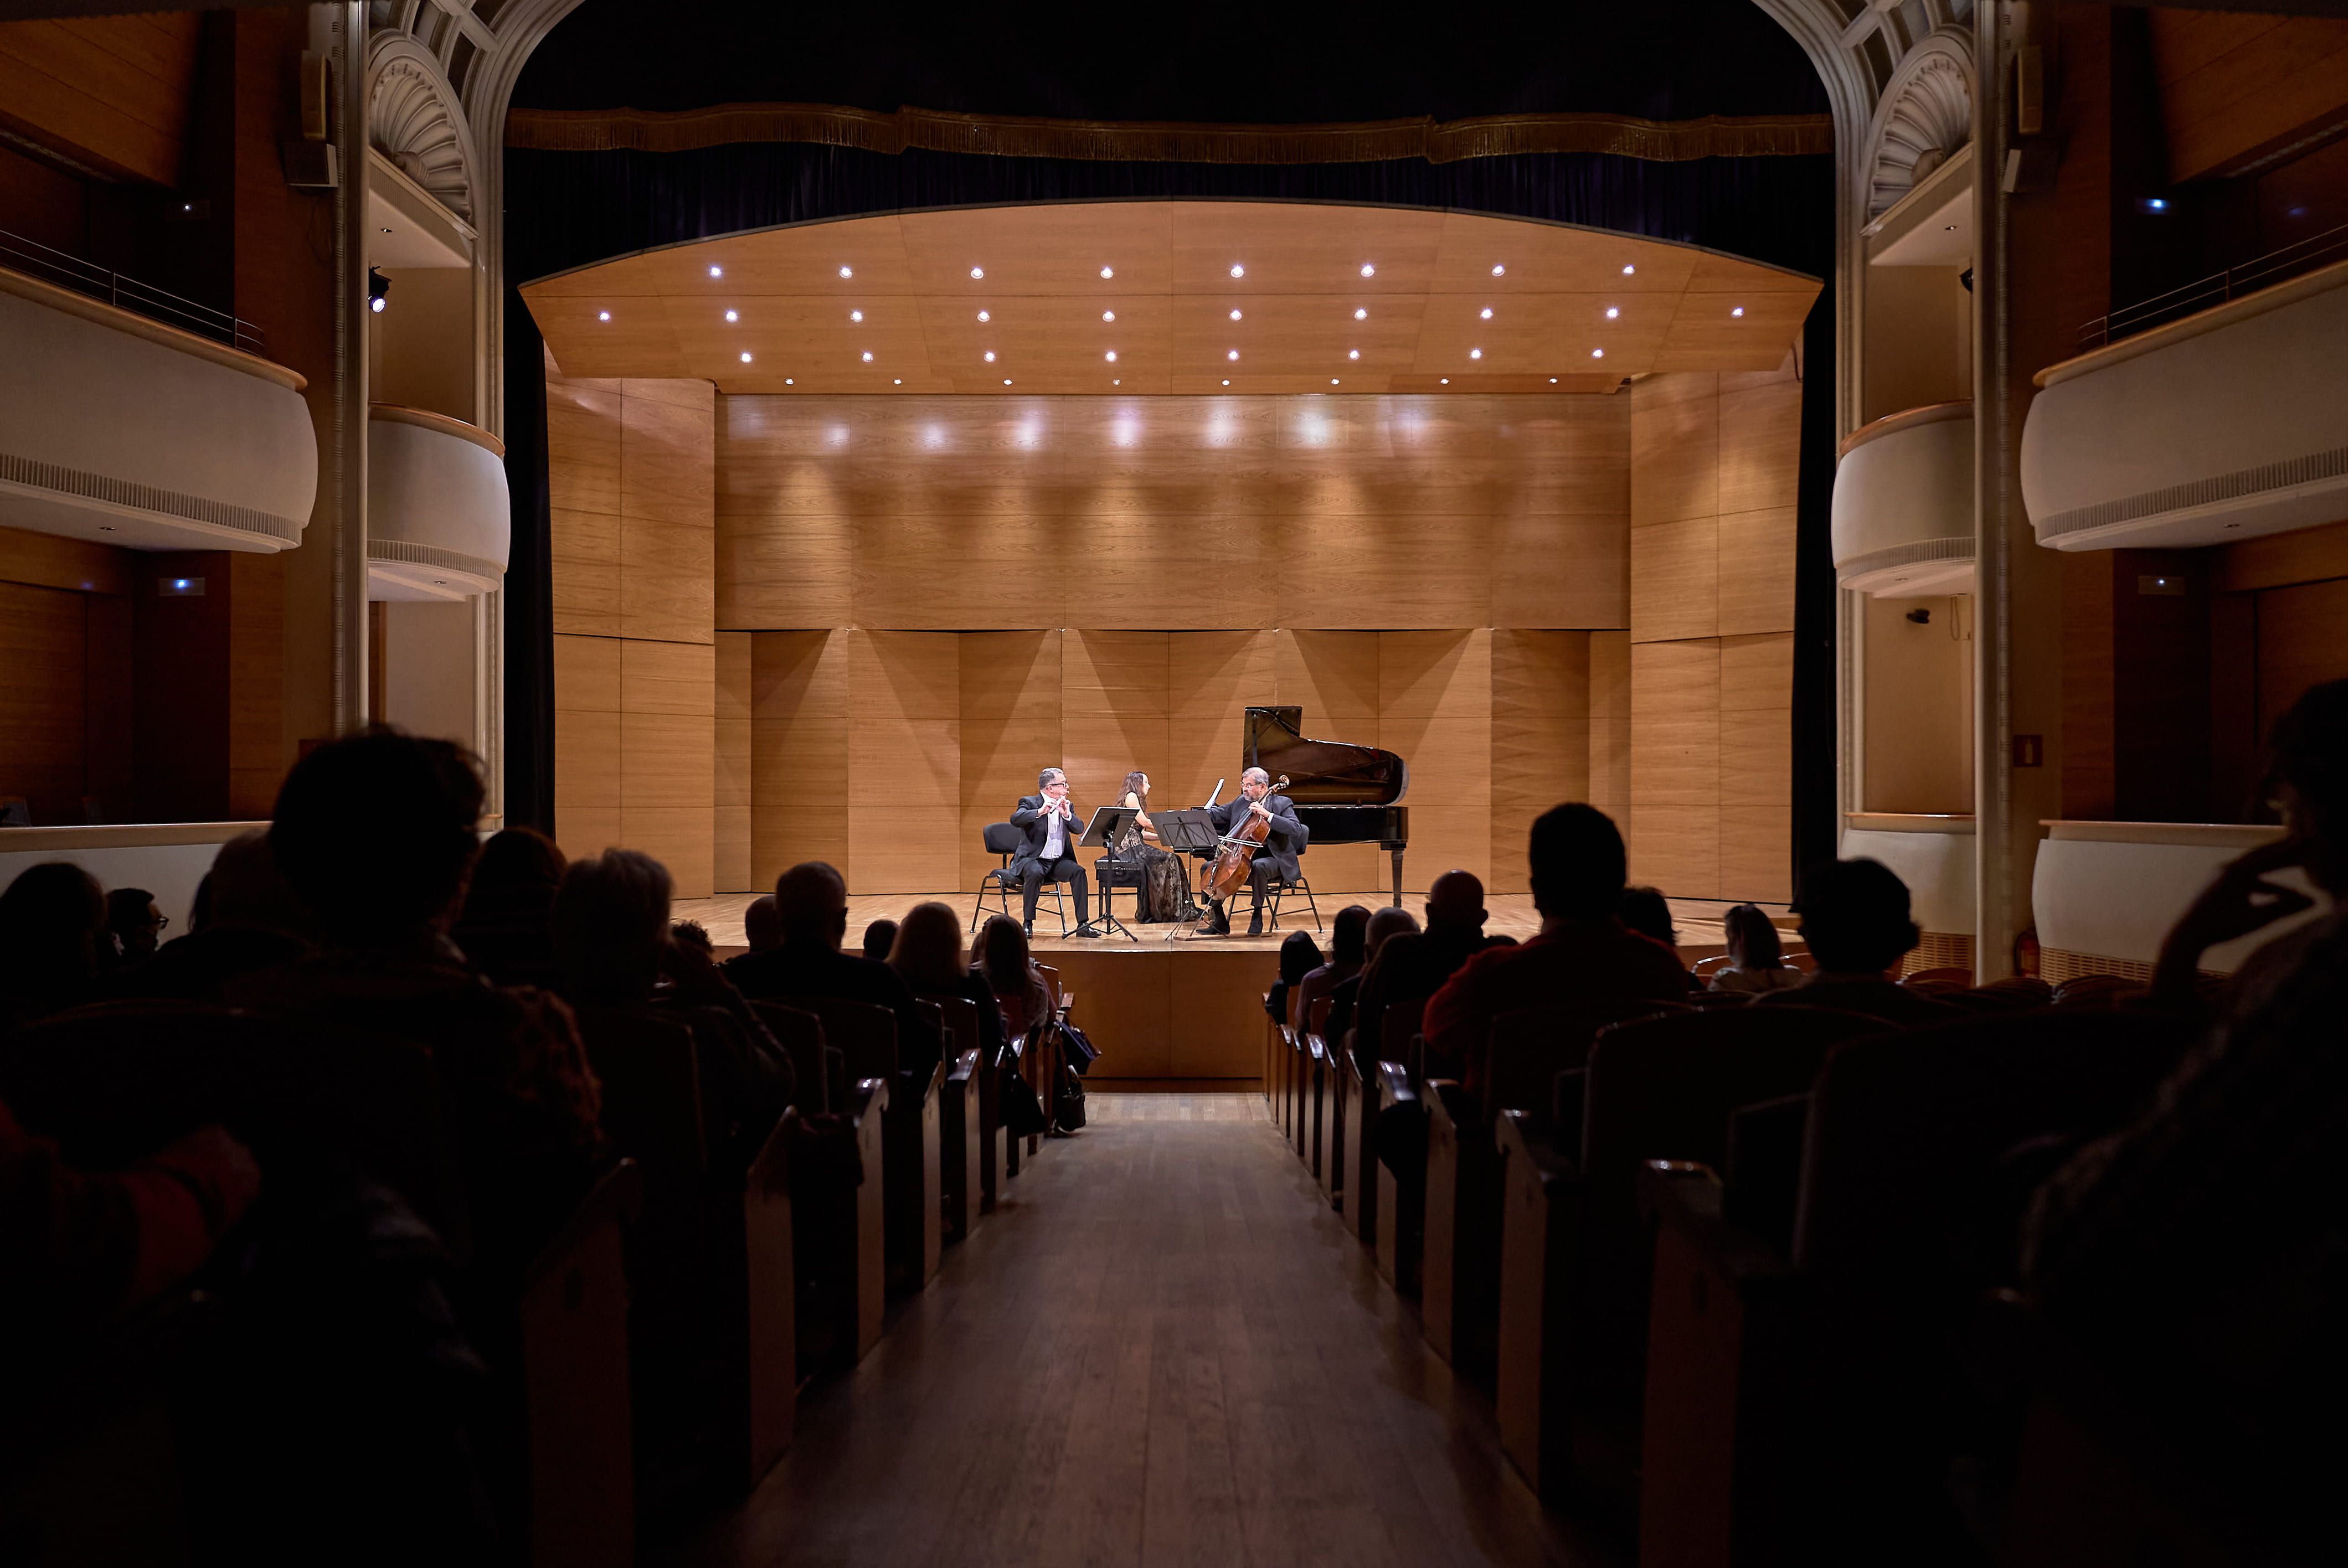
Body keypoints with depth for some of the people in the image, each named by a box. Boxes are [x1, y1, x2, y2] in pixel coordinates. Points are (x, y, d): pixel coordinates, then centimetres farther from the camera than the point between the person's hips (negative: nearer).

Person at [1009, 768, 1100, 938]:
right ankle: (1027, 923, -23)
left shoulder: (1066, 805, 12)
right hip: (1032, 859, -5)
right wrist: (1040, 812, -35)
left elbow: (1079, 829, -1)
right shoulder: (1029, 802, -4)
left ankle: (1083, 924, -20)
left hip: (1058, 861, 5)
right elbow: (1015, 820, -24)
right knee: (1035, 873, -36)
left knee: (1079, 872, -23)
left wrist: (1067, 814, -18)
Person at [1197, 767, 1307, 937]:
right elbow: (1216, 814, 15)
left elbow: (1296, 829, -20)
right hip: (1243, 857, 7)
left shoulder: (1281, 803, -6)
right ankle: (1219, 920, -3)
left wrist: (1267, 815, -27)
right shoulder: (1240, 802, 12)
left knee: (1258, 866, -39)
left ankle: (1257, 916, -24)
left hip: (1273, 859, -7)